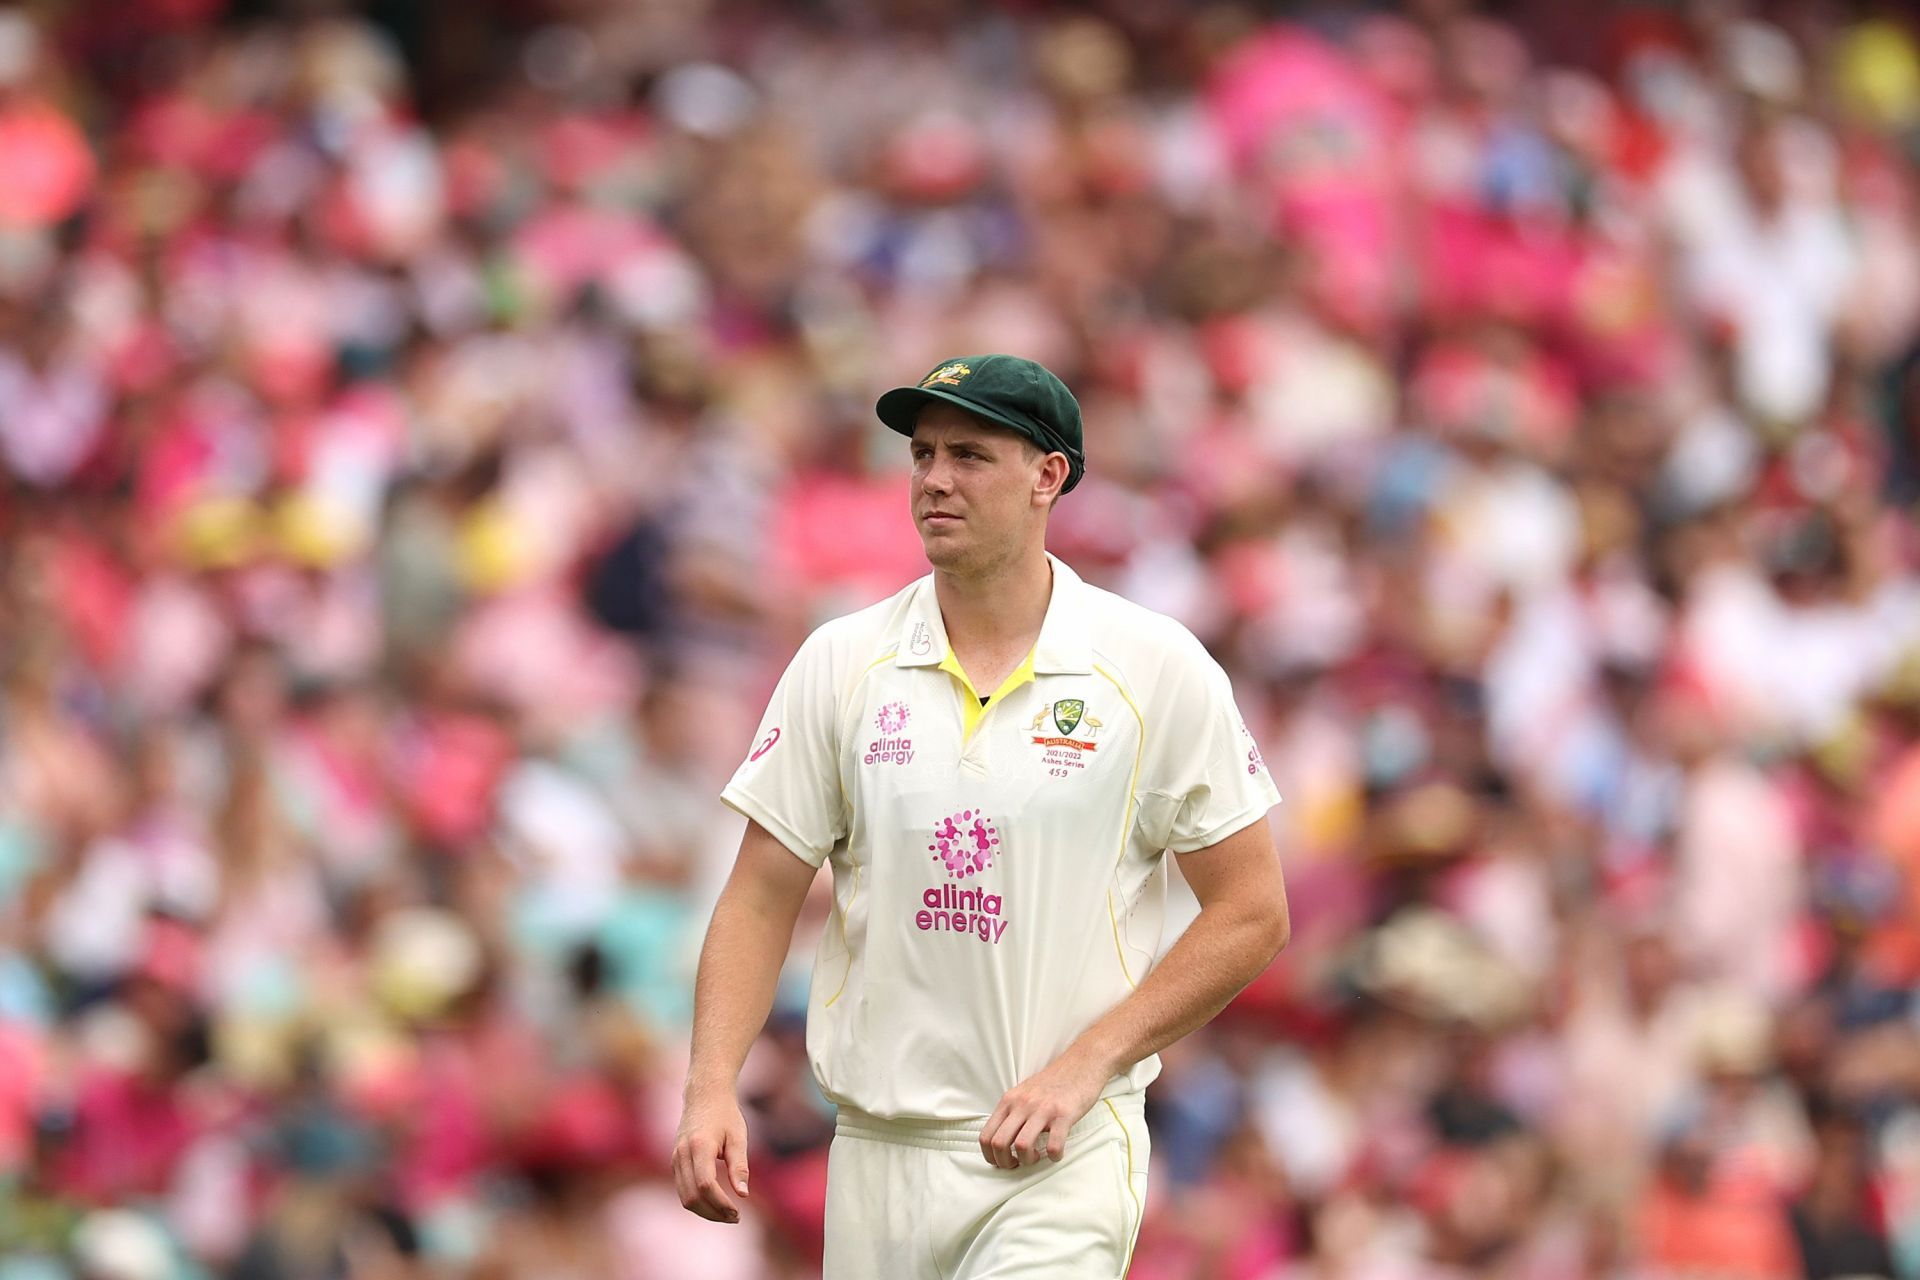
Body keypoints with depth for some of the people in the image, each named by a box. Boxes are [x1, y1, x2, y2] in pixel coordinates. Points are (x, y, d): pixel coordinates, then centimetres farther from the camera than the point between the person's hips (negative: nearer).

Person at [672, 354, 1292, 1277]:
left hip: (1059, 1163, -3)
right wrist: (711, 1089, -9)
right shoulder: (840, 663, 5)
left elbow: (1251, 915, 0)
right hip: (876, 1157, 3)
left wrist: (1085, 1065, -10)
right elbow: (761, 898, 6)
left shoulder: (1158, 669, -2)